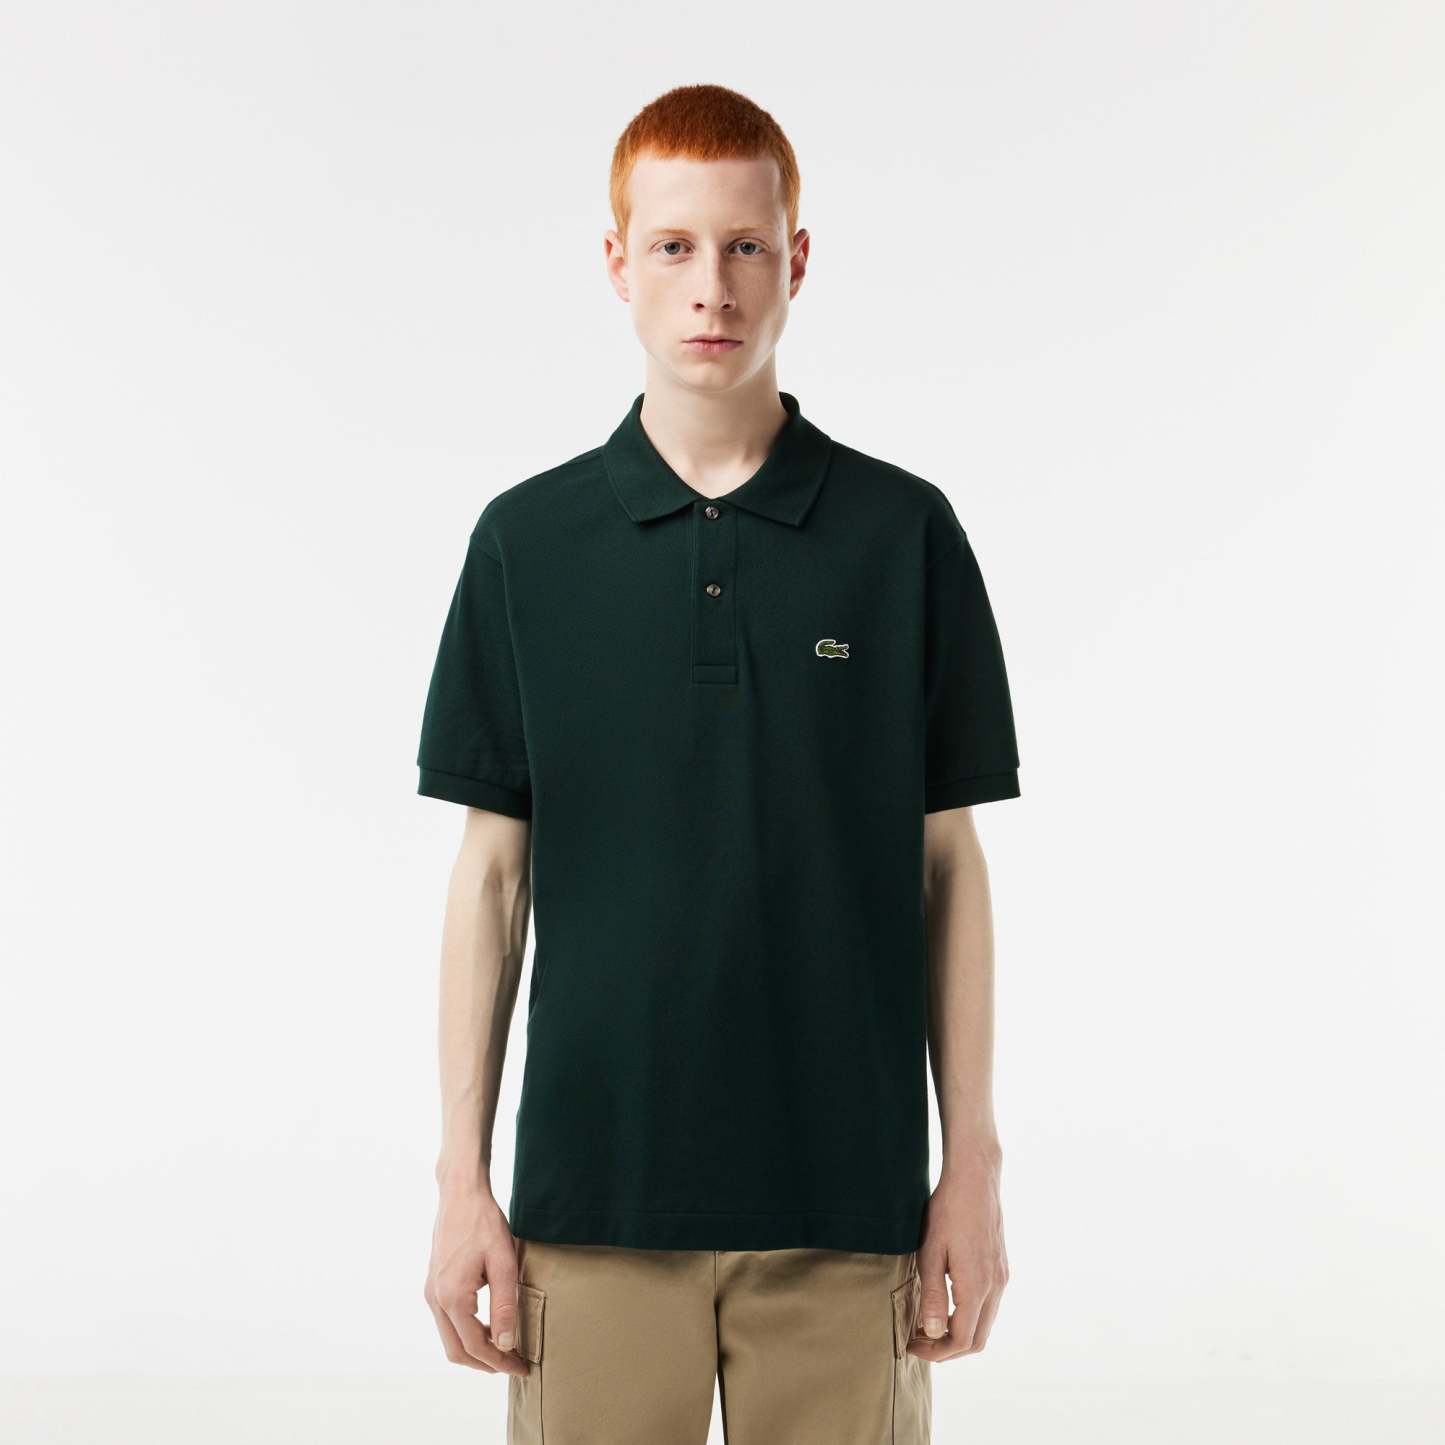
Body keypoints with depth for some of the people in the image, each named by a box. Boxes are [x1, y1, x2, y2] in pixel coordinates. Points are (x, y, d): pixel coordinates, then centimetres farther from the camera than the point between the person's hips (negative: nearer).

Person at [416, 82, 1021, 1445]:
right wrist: (463, 1176, 1)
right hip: (597, 1182, 0)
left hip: (844, 1193, 0)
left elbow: (948, 863, 3)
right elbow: (492, 869, 4)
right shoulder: (526, 542, 2)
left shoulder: (906, 535, 0)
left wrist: (973, 1163, 0)